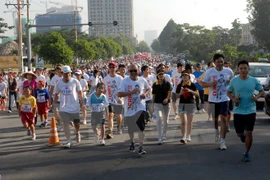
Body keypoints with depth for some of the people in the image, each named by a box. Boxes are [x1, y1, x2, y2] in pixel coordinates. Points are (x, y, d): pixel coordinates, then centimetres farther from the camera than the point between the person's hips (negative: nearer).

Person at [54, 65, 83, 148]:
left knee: (76, 123, 6)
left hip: (74, 106, -1)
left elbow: (80, 92, 6)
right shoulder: (59, 83, 1)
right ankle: (69, 141, 4)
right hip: (64, 107, 1)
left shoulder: (75, 82, -5)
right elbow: (56, 94, 13)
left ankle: (77, 133, 39)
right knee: (65, 123, -5)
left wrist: (81, 101, 4)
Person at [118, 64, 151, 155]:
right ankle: (132, 143, 42)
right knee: (130, 128, 16)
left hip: (140, 107, 0)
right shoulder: (125, 81, -7)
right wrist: (131, 92, -24)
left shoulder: (142, 81, 0)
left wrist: (145, 94, -3)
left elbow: (148, 88, 19)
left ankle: (141, 148, -12)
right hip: (129, 108, 1)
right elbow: (119, 94, -15)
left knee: (141, 128, -13)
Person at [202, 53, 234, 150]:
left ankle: (222, 141, -7)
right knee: (215, 118, 16)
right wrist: (211, 84, -20)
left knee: (224, 119, -11)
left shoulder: (228, 71, -1)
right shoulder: (209, 72, -4)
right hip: (213, 99, 1)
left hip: (224, 98, -1)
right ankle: (217, 131, 49)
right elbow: (203, 84, 0)